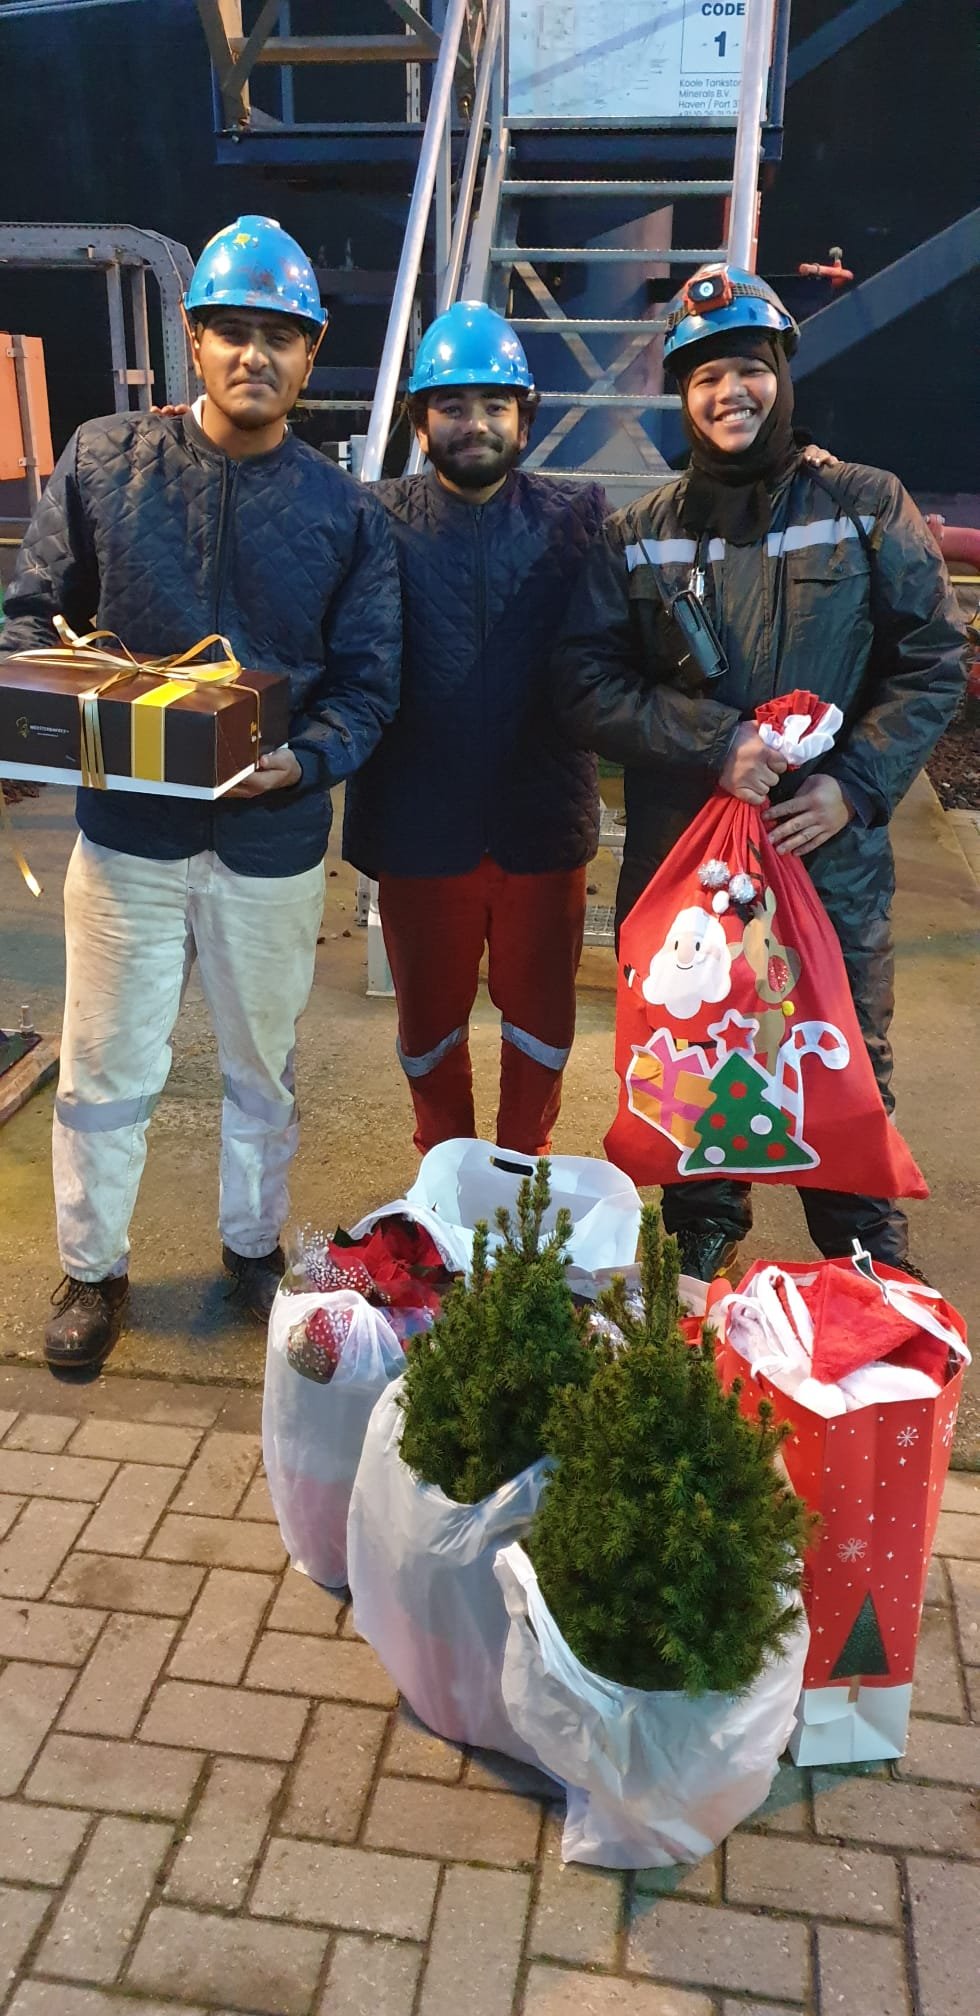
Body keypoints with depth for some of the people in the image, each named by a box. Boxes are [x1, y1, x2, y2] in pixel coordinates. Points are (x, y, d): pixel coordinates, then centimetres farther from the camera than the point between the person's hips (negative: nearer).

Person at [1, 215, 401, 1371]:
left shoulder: (345, 515, 1)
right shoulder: (104, 463, 1)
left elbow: (367, 684, -1)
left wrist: (303, 761, -21)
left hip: (272, 840, 1)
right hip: (126, 827, 0)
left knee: (262, 1066, 16)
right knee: (106, 1069, 9)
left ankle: (253, 1245, 39)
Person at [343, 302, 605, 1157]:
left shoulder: (580, 519, -1)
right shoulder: (380, 522, -3)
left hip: (543, 826, 1)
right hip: (419, 828, 0)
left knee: (541, 1013, 16)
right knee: (429, 1017, 17)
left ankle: (526, 1165, 39)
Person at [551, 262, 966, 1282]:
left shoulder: (867, 506, 2)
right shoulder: (637, 538, 6)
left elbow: (933, 662, 1)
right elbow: (584, 684, -3)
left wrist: (855, 785, -13)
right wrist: (714, 742, -16)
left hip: (834, 857, -1)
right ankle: (700, 1261, 38)